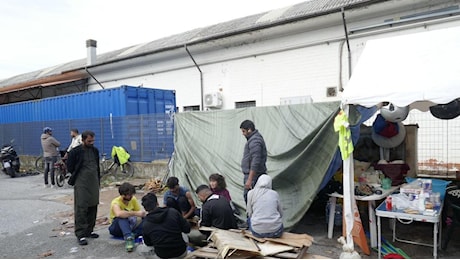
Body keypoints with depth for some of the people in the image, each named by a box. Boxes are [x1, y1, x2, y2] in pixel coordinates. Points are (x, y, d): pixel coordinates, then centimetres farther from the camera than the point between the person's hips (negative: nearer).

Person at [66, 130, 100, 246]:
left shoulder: (95, 150, 8)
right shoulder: (75, 151, -9)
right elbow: (69, 167, -1)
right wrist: (79, 175, 4)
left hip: (94, 184, 6)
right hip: (81, 184, -6)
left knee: (93, 208, 10)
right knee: (81, 209, -5)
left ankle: (89, 230, 22)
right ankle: (80, 234, 0)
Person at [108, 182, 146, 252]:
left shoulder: (133, 199, -4)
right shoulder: (116, 202, -21)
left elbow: (141, 212, -3)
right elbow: (118, 214, -44)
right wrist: (136, 213, -42)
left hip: (131, 227, 5)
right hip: (116, 228, -5)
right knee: (122, 216, -37)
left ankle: (133, 234, -37)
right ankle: (128, 238, -50)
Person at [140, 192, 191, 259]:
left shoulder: (146, 224, -12)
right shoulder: (173, 212, -16)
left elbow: (148, 243, 4)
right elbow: (187, 229, -9)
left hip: (162, 255, 1)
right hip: (180, 253, -1)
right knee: (184, 234, 30)